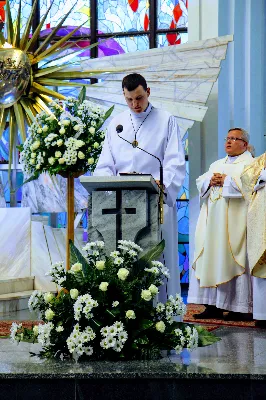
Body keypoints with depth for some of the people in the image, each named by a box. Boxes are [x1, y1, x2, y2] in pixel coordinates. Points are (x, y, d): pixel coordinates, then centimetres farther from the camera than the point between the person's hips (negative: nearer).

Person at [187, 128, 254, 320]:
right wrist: (210, 181, -2)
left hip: (234, 222, -7)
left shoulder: (249, 163, 3)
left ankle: (239, 307, -5)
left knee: (232, 261, -9)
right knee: (211, 260, 1)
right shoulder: (217, 164, 24)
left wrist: (225, 180, -9)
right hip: (213, 221, 7)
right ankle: (213, 306, 1)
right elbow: (200, 182, 18)